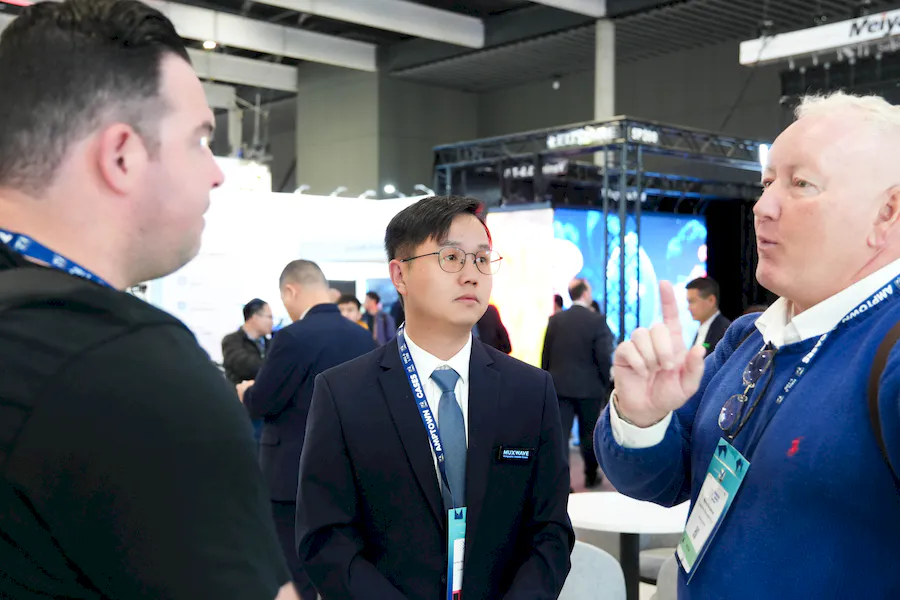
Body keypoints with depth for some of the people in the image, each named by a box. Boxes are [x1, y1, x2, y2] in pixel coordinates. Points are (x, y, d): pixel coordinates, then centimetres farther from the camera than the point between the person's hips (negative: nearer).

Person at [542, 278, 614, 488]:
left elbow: (545, 355, 5)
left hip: (559, 386, 2)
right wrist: (606, 384, 2)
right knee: (589, 433, 14)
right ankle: (591, 476, 26)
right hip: (589, 387, -2)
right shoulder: (597, 320, -10)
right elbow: (604, 357, -11)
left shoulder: (555, 320, 1)